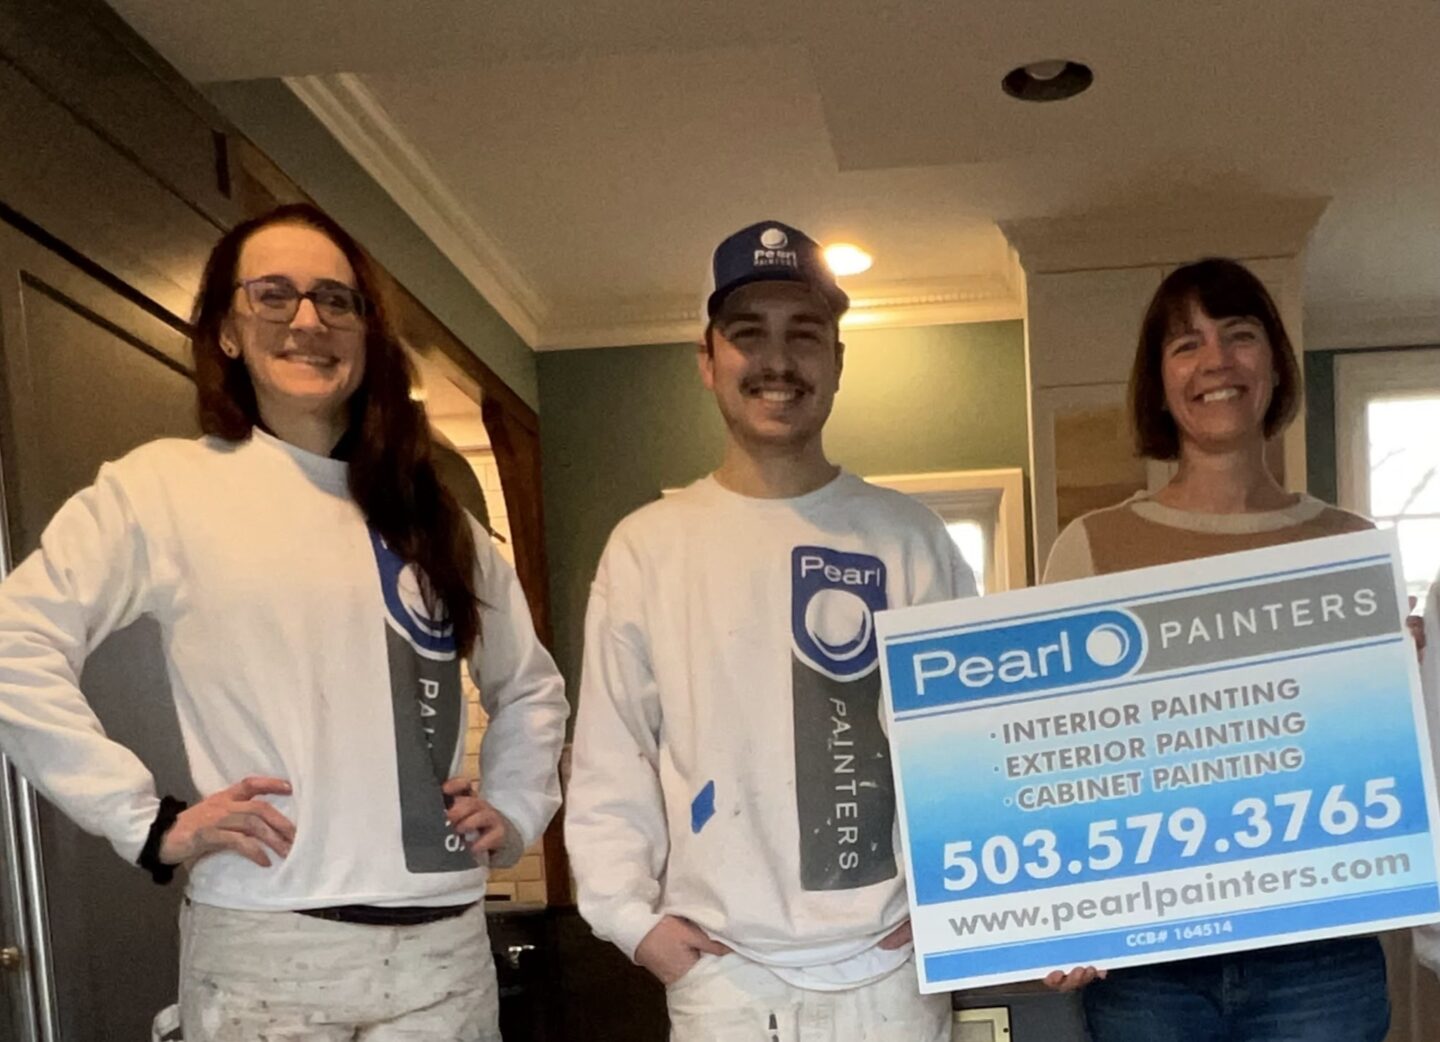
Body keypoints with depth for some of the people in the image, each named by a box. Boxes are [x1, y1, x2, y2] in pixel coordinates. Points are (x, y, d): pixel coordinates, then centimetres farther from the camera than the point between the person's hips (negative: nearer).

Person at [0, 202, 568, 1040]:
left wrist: (516, 812, 11)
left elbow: (530, 682, 24)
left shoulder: (430, 513, 12)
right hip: (266, 948, -4)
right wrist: (147, 821, -11)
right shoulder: (167, 486, -2)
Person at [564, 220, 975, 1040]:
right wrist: (631, 912, -3)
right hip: (720, 975, 0)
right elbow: (610, 755, 5)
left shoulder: (909, 538, 3)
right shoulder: (648, 546, 3)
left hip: (888, 969, 0)